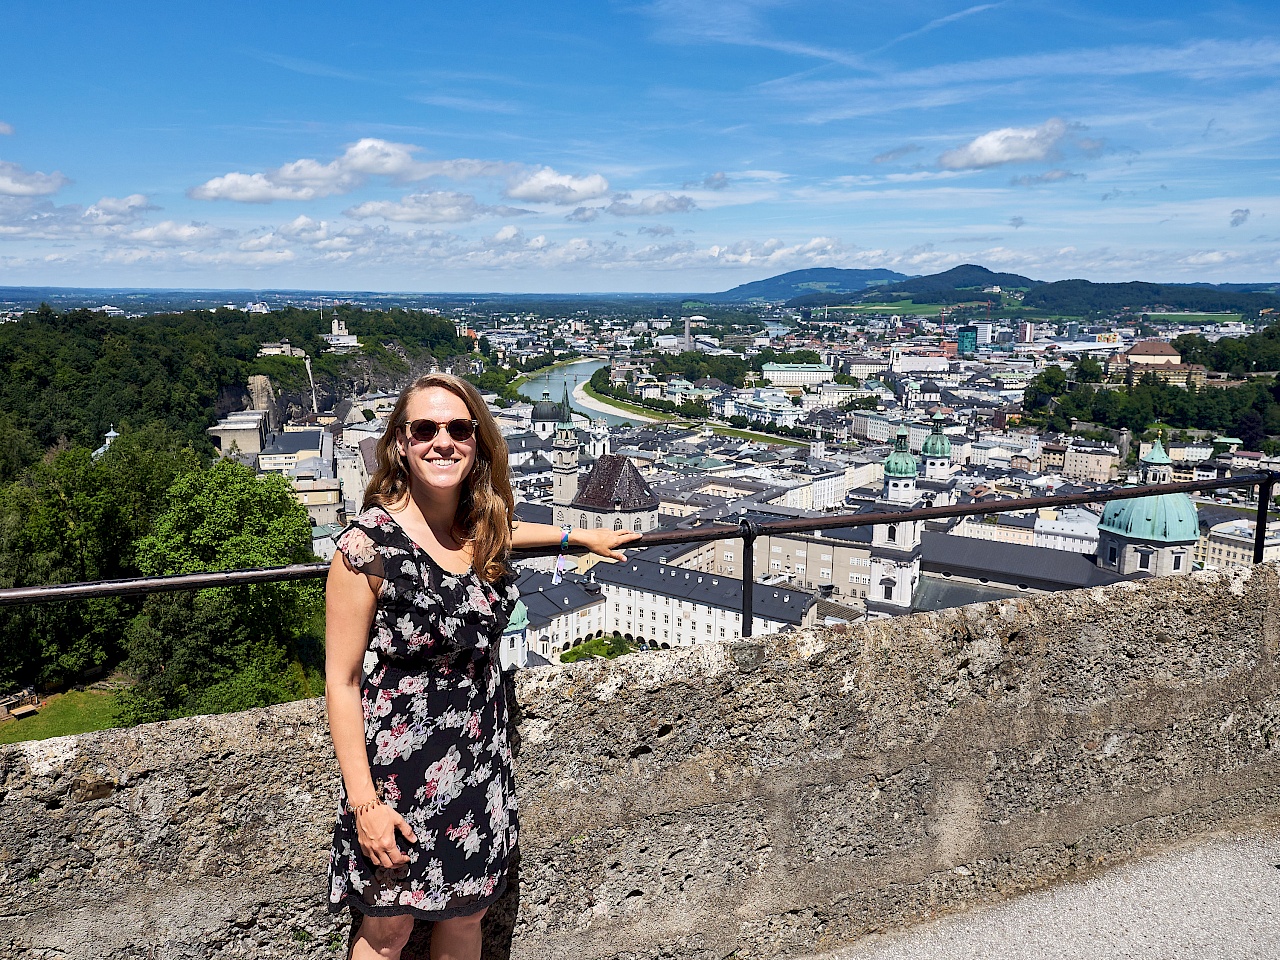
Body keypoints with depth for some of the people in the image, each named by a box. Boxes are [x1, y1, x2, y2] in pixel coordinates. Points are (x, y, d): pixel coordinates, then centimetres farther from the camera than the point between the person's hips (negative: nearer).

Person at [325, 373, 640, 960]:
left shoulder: (483, 531, -3)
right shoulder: (370, 543, -20)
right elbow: (341, 681, -15)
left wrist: (581, 536, 32)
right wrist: (364, 802, -16)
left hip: (479, 761, 5)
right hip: (398, 773, -5)